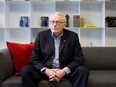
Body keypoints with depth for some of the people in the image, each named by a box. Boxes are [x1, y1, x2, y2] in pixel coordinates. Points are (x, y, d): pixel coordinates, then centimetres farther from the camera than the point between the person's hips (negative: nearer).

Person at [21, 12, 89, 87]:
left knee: (83, 70, -26)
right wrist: (46, 70, -18)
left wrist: (64, 71, -19)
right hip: (46, 70, 1)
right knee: (26, 70, -23)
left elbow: (79, 59, -5)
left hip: (66, 71, 0)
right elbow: (34, 59, 0)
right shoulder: (41, 35, 2)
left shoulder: (72, 36, 0)